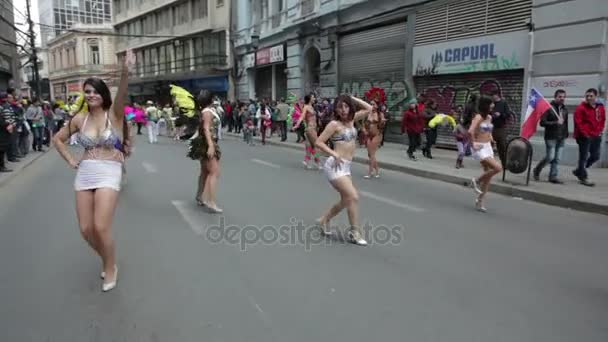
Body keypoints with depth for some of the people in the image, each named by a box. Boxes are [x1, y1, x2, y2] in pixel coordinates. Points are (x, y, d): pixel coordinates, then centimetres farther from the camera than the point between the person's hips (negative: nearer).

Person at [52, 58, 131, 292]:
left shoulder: (114, 114, -4)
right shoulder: (80, 118, 7)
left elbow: (121, 96, -27)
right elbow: (58, 139, 21)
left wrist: (124, 73, -44)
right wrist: (70, 160, 9)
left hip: (109, 173, -5)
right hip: (84, 174, 5)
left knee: (101, 228, -14)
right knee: (86, 230, 4)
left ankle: (111, 268, 13)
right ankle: (107, 259, 33)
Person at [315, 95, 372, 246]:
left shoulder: (351, 120, 10)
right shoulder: (334, 124, -9)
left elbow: (369, 109, 16)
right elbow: (318, 142, -10)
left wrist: (353, 98, 9)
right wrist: (334, 154, -18)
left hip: (346, 167, 8)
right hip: (336, 166, -8)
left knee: (346, 201, 13)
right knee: (353, 197, -14)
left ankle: (324, 220, 31)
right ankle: (355, 232, -3)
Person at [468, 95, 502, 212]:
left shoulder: (489, 117, 11)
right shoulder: (478, 117, -13)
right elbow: (470, 131, -29)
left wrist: (490, 138, 14)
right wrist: (474, 144, -21)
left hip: (488, 147, 8)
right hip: (480, 148, -8)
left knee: (489, 175, 6)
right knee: (498, 168, -22)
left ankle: (480, 202, 15)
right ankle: (477, 181, 1)